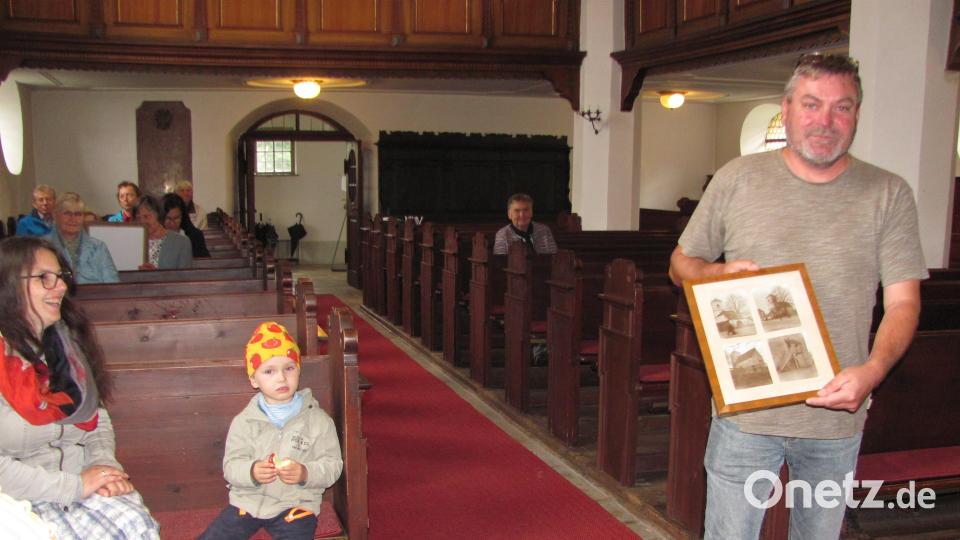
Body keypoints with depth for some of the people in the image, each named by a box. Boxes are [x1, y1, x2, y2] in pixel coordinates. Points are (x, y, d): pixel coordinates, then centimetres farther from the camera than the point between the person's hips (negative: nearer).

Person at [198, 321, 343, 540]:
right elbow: (231, 466, -2)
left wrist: (306, 473, -24)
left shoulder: (318, 420, -3)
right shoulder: (244, 421, 2)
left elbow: (332, 465, -5)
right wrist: (251, 472, -24)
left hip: (295, 504, -2)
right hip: (248, 500, 3)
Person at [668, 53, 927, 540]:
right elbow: (680, 263, 8)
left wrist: (873, 370, -21)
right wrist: (720, 272, -14)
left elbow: (903, 301, -3)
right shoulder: (738, 179, 0)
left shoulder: (889, 195, 1)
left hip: (837, 414, 1)